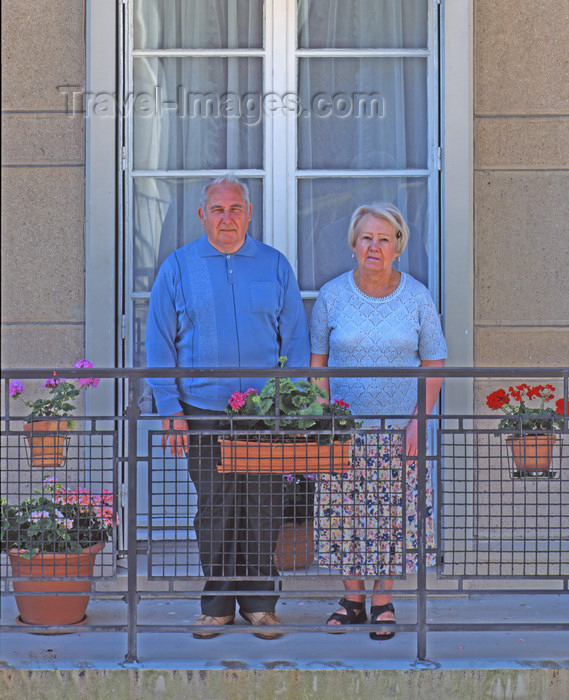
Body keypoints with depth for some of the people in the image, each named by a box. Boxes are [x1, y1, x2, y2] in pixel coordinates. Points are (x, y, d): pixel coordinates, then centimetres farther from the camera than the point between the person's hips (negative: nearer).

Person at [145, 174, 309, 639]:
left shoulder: (275, 267, 7)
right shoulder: (179, 268, 5)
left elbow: (295, 342, 9)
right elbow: (160, 345, 4)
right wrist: (171, 410, -3)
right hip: (203, 411, 0)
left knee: (263, 509, 1)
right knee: (214, 509, 3)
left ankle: (260, 601, 12)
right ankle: (217, 603, 14)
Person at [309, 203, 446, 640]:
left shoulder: (417, 297, 0)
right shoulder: (333, 295, 1)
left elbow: (434, 365, 3)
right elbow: (318, 362, 5)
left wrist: (419, 420, -8)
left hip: (398, 428, 0)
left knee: (393, 512, 1)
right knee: (346, 512, 3)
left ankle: (383, 602, 13)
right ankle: (352, 600, 17)